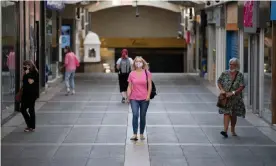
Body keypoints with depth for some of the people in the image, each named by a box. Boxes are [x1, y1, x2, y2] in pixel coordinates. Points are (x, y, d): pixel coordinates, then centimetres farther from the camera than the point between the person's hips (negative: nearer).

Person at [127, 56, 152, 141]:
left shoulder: (147, 73, -1)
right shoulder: (132, 74, 1)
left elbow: (149, 85, 2)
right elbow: (129, 86, 4)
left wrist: (148, 95, -7)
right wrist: (128, 96, -5)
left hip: (144, 99, 1)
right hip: (134, 99, -1)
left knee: (142, 117, 8)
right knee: (135, 115, -18)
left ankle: (141, 134, 22)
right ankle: (134, 134, -19)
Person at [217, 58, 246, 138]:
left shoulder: (240, 75, -3)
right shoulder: (224, 74, 0)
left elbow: (242, 87, -10)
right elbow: (219, 82, 6)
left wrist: (233, 93, -19)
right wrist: (221, 89, -12)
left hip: (235, 98, 1)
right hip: (225, 97, -1)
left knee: (234, 115, 11)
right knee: (226, 113, -13)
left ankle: (233, 130, 28)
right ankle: (225, 130, -20)